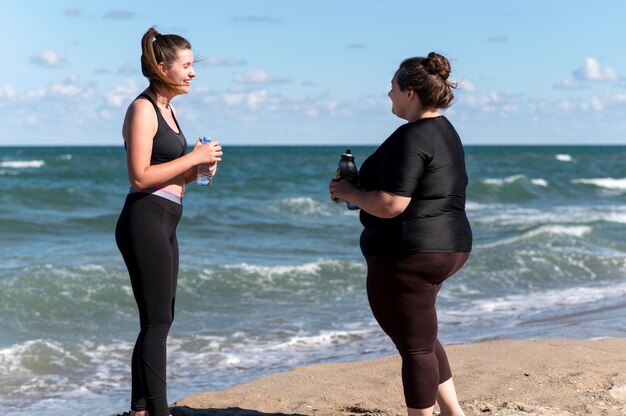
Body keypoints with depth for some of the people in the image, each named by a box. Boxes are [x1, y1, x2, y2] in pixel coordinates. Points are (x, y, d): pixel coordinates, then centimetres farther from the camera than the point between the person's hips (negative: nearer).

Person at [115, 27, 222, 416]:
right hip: (145, 221, -10)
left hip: (164, 223, 10)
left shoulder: (167, 109, 17)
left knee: (159, 320, 14)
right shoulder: (143, 109, -11)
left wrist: (198, 168, 3)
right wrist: (195, 157, -15)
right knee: (157, 322, -7)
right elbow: (140, 177, -19)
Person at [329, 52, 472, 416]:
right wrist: (363, 186, 17)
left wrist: (348, 193, -8)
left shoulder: (411, 137, -19)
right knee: (421, 338, 24)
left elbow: (390, 205, -24)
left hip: (409, 254, -11)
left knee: (415, 347, 0)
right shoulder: (444, 130, 13)